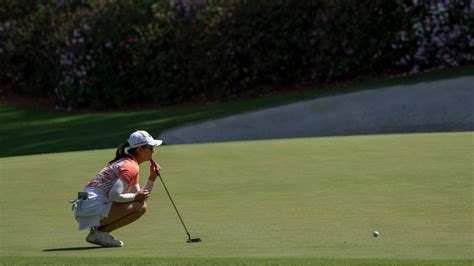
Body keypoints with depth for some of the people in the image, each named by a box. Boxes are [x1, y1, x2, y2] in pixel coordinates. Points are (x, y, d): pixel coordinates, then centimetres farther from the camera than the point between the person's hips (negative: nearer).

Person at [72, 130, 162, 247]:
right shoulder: (130, 167, -12)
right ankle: (100, 232, -9)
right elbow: (114, 195, -23)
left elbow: (140, 196, 20)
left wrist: (152, 178, 10)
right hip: (93, 206, -10)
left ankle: (97, 230, 11)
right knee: (140, 207, -15)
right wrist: (135, 196, -10)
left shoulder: (127, 163, 20)